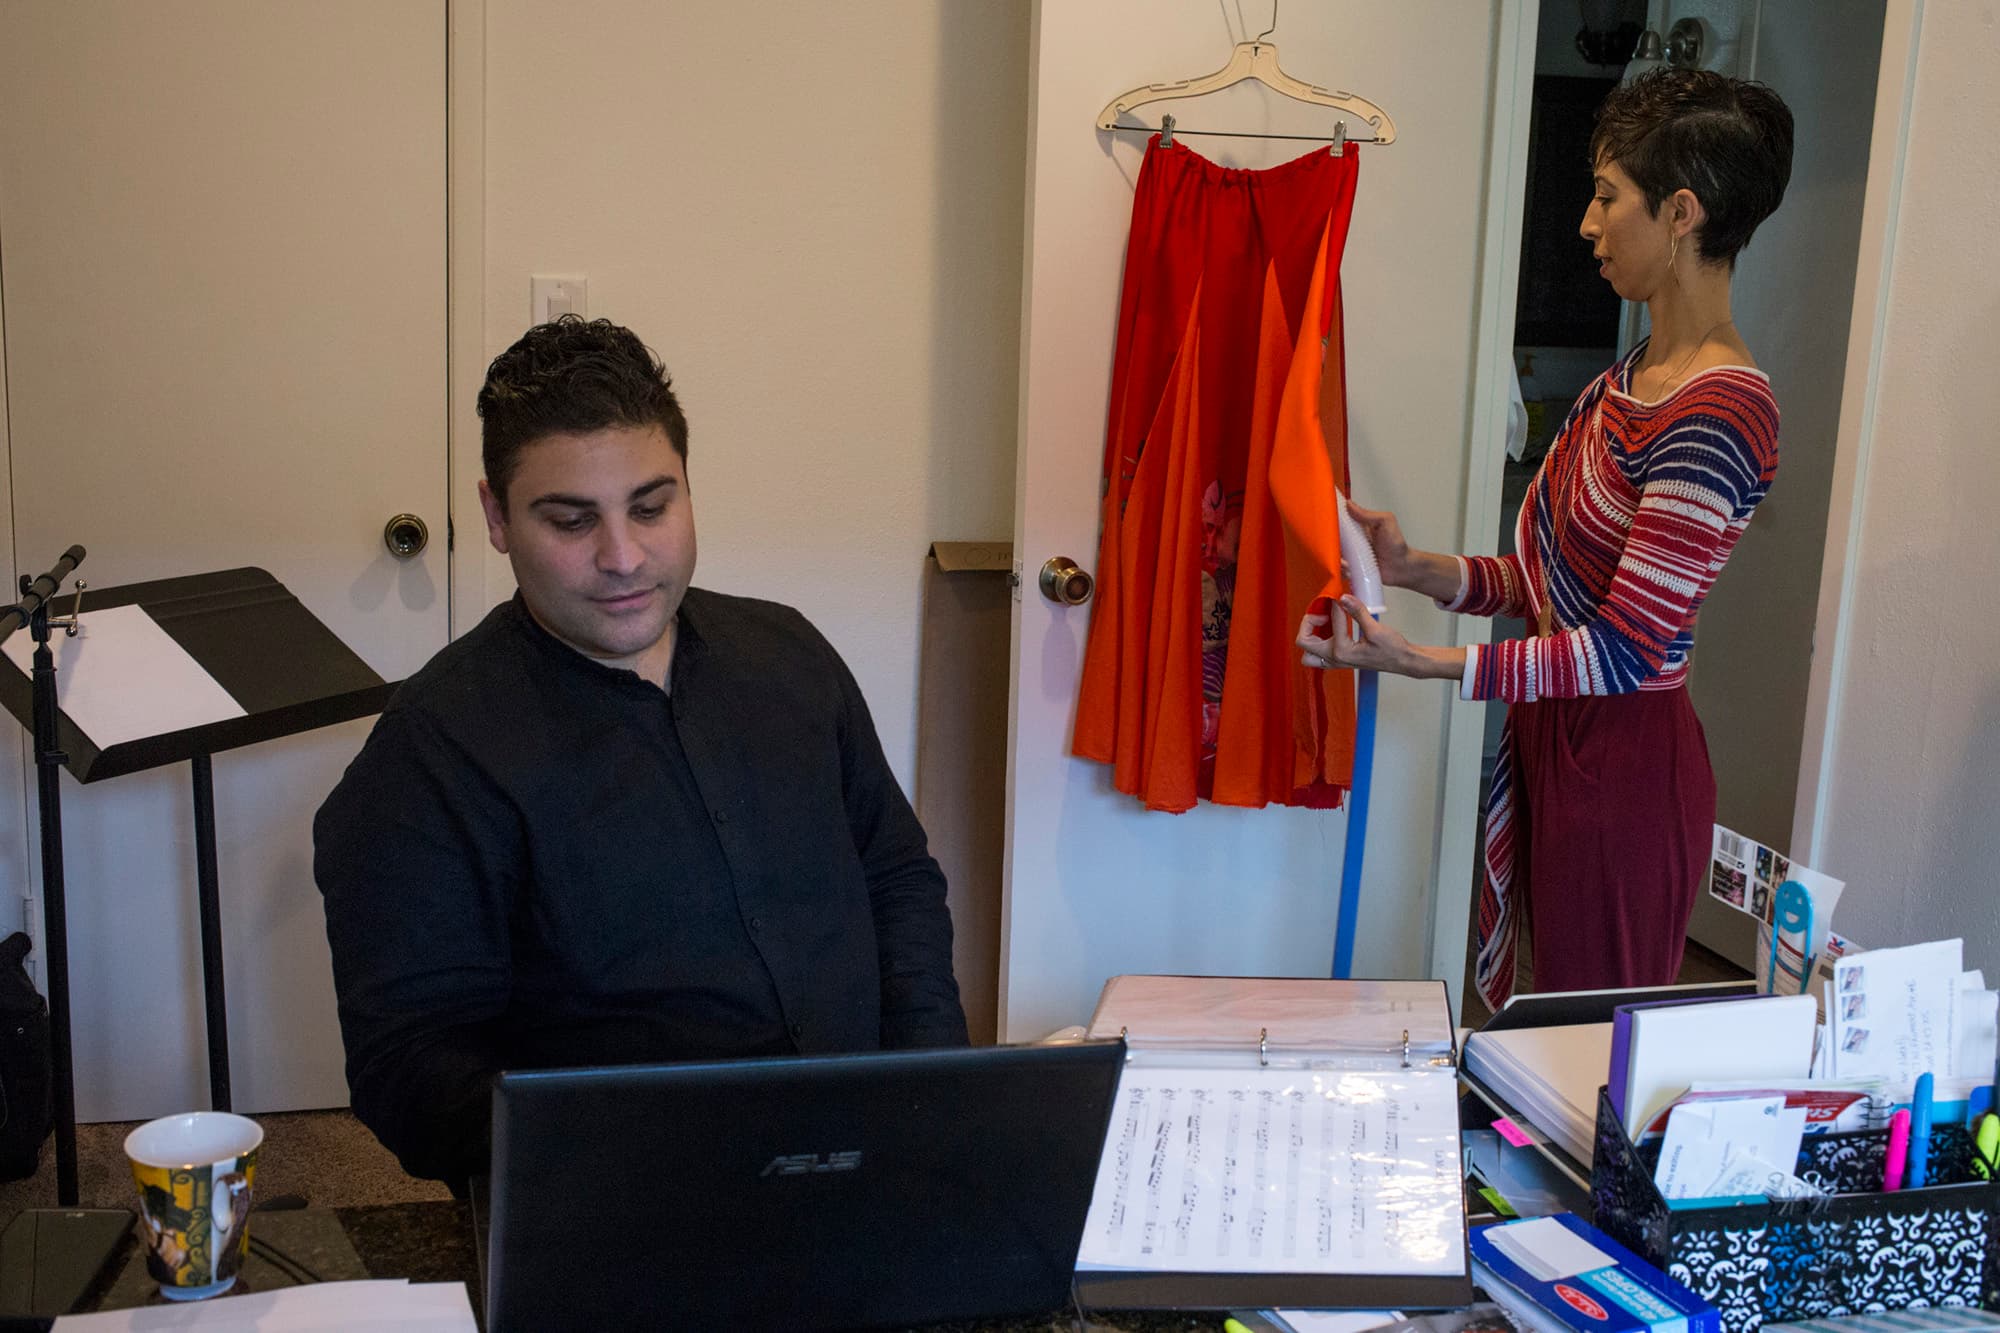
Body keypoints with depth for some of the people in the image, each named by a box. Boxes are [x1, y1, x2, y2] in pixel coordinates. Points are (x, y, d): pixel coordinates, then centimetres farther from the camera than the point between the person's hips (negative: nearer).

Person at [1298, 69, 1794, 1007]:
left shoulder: (1722, 413, -21)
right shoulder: (1632, 377, 10)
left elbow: (1625, 647, -23)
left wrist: (1421, 662, -27)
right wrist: (1416, 569, -3)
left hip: (1623, 762, -9)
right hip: (1549, 741, 9)